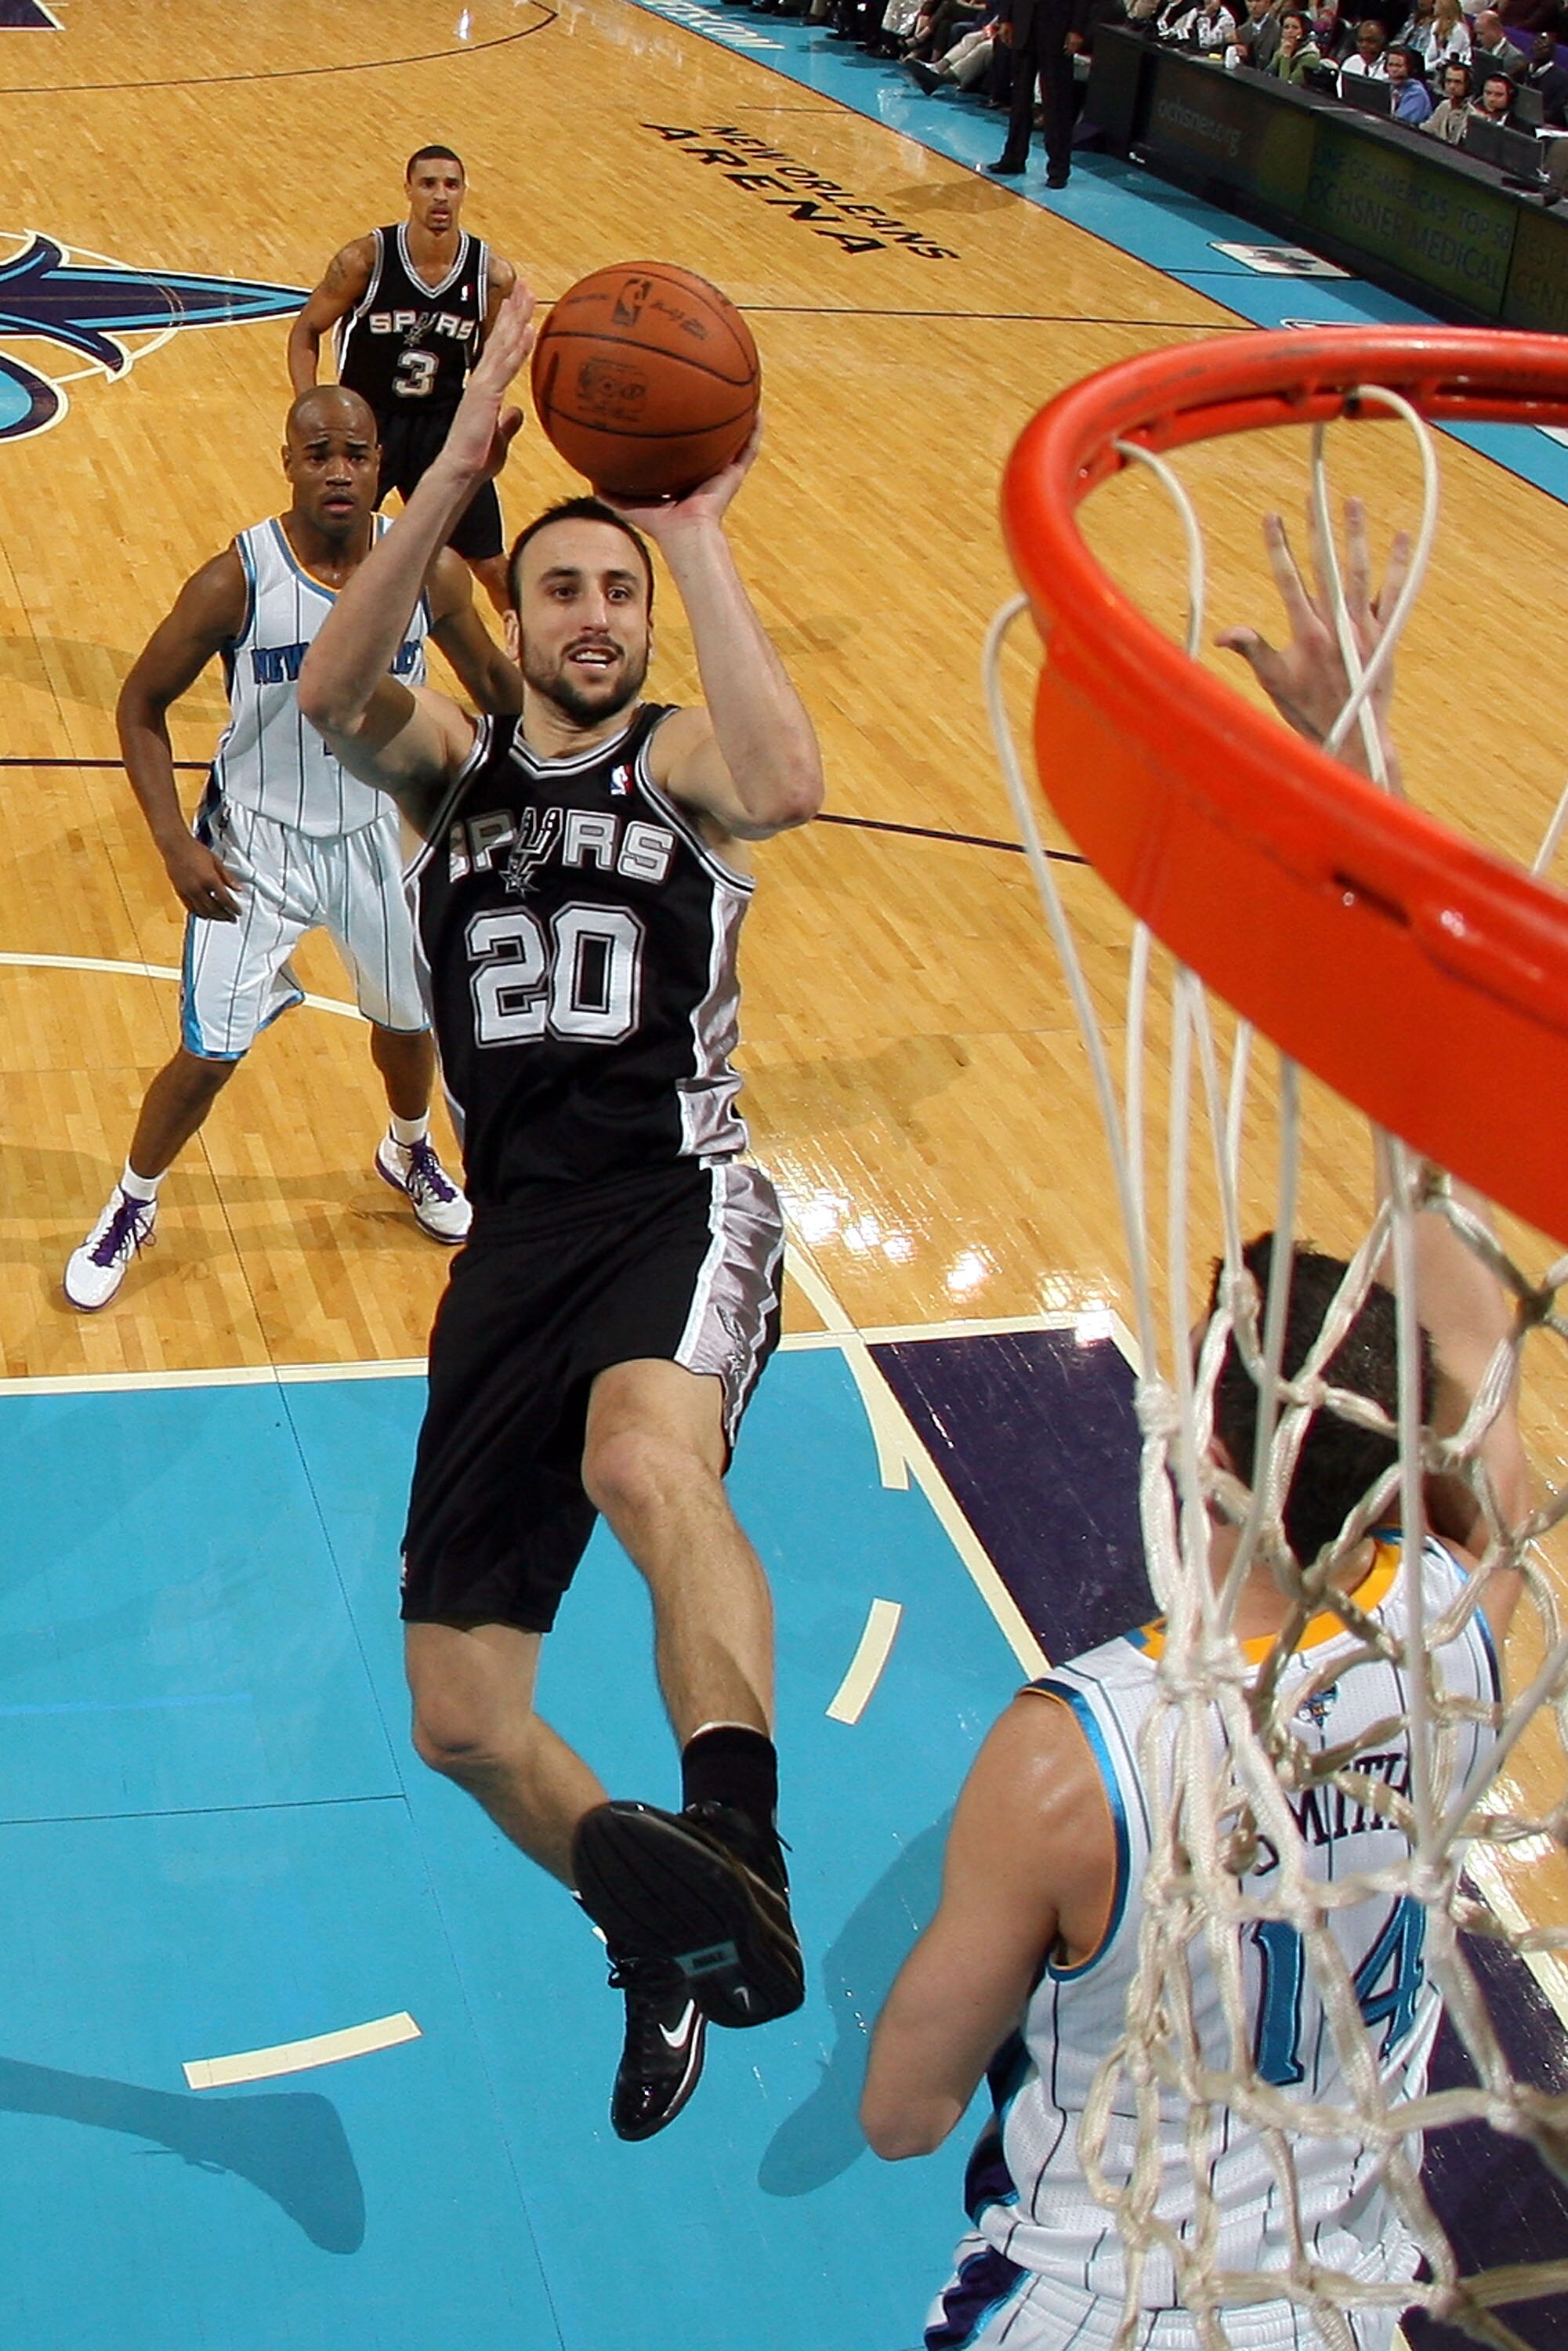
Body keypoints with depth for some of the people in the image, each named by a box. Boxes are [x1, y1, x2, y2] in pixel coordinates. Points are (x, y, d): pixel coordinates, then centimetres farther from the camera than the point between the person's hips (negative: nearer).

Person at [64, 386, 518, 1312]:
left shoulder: (433, 572, -13)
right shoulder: (236, 581, -22)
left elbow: (493, 679, 6)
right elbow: (142, 705, -11)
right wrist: (176, 844, -19)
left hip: (382, 835, 3)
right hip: (257, 845, -3)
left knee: (411, 1018, 21)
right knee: (209, 1056, -2)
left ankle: (410, 1153, 53)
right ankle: (132, 1207, 25)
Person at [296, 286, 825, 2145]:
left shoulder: (675, 759, 7)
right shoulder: (449, 768, 14)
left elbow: (785, 787, -20)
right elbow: (329, 696, -10)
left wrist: (696, 533, -17)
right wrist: (457, 468, -19)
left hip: (678, 1196, -4)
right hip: (515, 1241, 4)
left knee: (646, 1459, -42)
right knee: (462, 1724, 5)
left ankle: (734, 1843, -49)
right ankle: (662, 1932, 28)